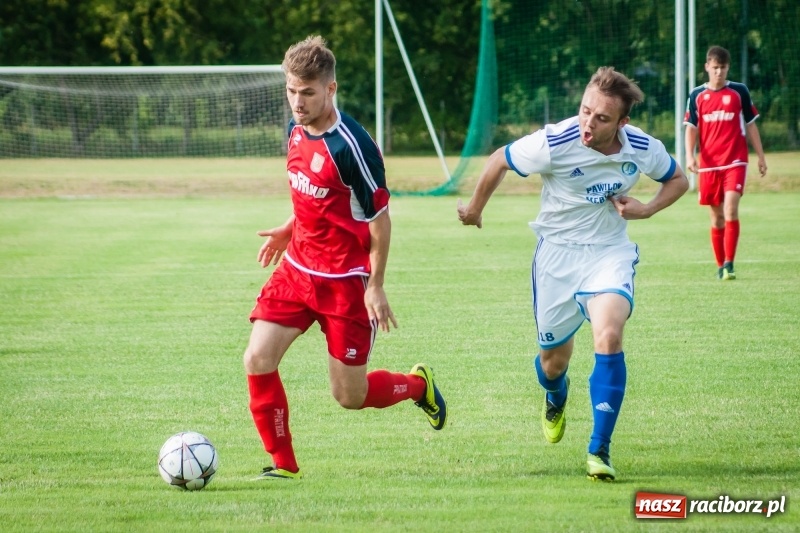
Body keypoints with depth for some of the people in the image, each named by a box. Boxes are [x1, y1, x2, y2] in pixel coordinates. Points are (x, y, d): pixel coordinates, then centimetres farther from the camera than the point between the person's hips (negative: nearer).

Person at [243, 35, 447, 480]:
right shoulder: (296, 130, 2)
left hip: (345, 281, -7)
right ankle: (283, 464, 6)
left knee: (350, 396, 0)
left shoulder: (351, 146, -22)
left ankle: (419, 385, 32)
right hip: (297, 269, 7)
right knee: (258, 361, -9)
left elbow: (380, 216, -15)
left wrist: (376, 285, -13)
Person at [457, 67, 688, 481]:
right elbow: (499, 161, -5)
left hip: (610, 252, 0)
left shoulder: (643, 149, -15)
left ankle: (599, 451, -16)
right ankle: (555, 400, 50)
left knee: (608, 335, -24)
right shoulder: (554, 143, -23)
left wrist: (646, 209, -12)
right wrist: (474, 209, 10)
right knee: (554, 358, 8)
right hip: (558, 251, 0)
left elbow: (677, 179, 7)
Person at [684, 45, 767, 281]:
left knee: (730, 210, -18)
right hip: (708, 164, 2)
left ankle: (729, 264, -17)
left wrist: (761, 156, 11)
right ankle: (720, 265, 17)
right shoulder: (697, 95, 6)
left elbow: (750, 125, 10)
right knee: (716, 217, 7)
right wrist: (690, 155, -9)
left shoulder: (739, 91, 4)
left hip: (735, 161, -2)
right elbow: (691, 128, 7)